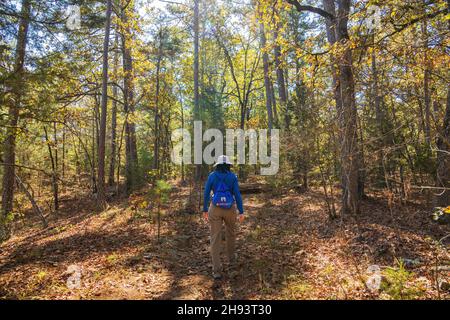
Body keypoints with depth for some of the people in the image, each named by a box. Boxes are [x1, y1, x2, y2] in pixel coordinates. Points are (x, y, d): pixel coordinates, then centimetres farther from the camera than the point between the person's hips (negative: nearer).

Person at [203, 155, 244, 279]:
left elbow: (206, 194, -2)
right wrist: (241, 212, -6)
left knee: (215, 239, 2)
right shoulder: (232, 177, -6)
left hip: (215, 209, 0)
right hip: (230, 209, 1)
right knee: (230, 232, 27)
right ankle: (231, 257, 44)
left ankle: (217, 270, -3)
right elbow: (237, 194, -10)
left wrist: (205, 210, 8)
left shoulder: (211, 176, -3)